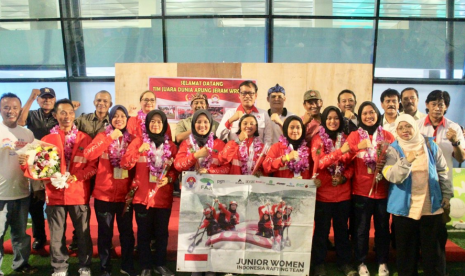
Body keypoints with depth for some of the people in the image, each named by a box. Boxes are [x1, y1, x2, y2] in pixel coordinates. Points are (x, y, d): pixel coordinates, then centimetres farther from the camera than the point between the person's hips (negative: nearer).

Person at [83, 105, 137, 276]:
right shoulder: (103, 136, -2)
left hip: (125, 195, 2)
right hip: (104, 194, -2)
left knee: (127, 232, 10)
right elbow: (88, 154, -20)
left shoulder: (131, 139, 3)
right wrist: (110, 138, -21)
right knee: (105, 233, 10)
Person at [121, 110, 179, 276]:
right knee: (144, 232, 6)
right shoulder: (138, 141, 0)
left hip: (164, 197, 2)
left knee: (162, 232, 9)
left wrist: (169, 178, -11)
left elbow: (176, 168, 9)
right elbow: (125, 164, -9)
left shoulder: (171, 145, 5)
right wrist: (139, 151, -22)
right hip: (143, 195, -1)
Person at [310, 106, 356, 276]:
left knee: (342, 228, 13)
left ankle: (344, 262, 26)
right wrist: (340, 151, -28)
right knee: (322, 229, 6)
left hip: (343, 192, 3)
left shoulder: (345, 139, 7)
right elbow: (319, 162, -19)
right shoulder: (318, 139, -4)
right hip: (323, 192, -3)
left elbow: (351, 165, 10)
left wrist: (344, 177, -10)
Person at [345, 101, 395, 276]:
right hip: (361, 190, -1)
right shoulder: (354, 136, 1)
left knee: (382, 227, 9)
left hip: (383, 190, 2)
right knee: (361, 228, 6)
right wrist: (358, 147, -28)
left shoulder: (387, 136, 6)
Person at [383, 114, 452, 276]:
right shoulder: (393, 150, -4)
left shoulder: (430, 145, 3)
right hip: (404, 208, -1)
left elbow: (443, 171, 12)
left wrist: (447, 194, 11)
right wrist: (407, 160, -32)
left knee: (432, 250, 10)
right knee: (406, 251, 8)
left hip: (431, 207, 2)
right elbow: (391, 175, -20)